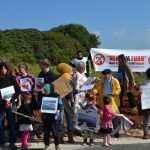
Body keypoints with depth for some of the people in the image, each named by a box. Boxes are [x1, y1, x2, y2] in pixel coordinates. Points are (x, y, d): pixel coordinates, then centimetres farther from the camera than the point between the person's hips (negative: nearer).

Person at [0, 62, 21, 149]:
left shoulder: (11, 78, 0)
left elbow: (18, 90, -2)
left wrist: (11, 101, -11)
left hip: (11, 104, 0)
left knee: (12, 123, 3)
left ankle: (12, 142, 13)